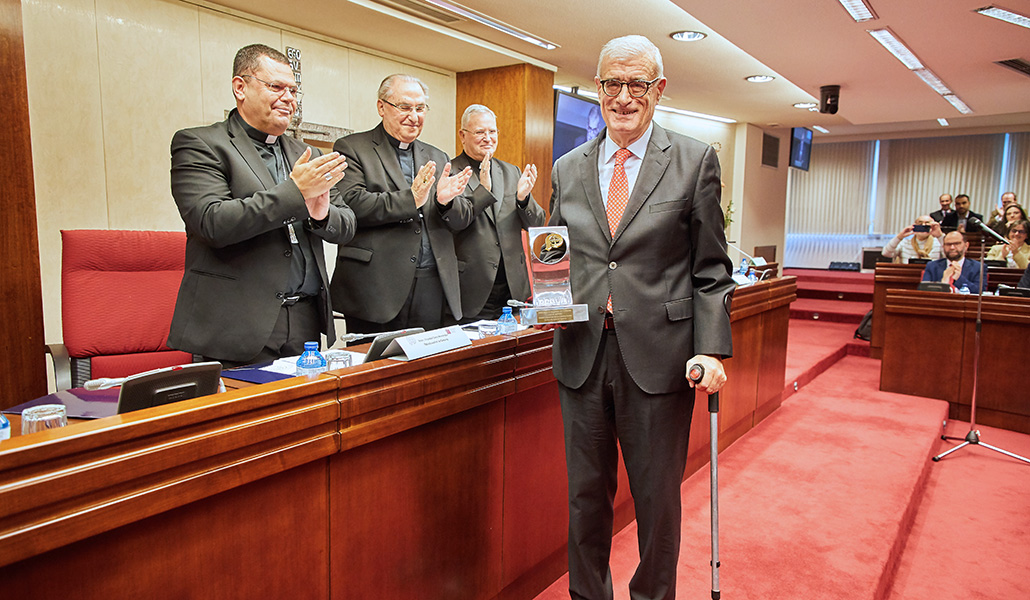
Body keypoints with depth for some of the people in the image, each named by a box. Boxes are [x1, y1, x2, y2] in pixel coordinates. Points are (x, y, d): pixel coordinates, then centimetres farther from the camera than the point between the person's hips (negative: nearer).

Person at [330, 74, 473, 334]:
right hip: (376, 288, -4)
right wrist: (409, 199, -20)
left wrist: (446, 201, -9)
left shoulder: (437, 157, 19)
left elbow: (463, 219, 14)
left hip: (433, 288, 5)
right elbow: (352, 205, -13)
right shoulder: (352, 149, 3)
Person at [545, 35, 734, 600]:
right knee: (585, 494, 15)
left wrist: (711, 349, -11)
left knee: (657, 497, 11)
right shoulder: (567, 169, 10)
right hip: (581, 354, 3)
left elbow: (711, 271, -1)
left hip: (658, 356, -2)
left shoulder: (695, 161, 1)